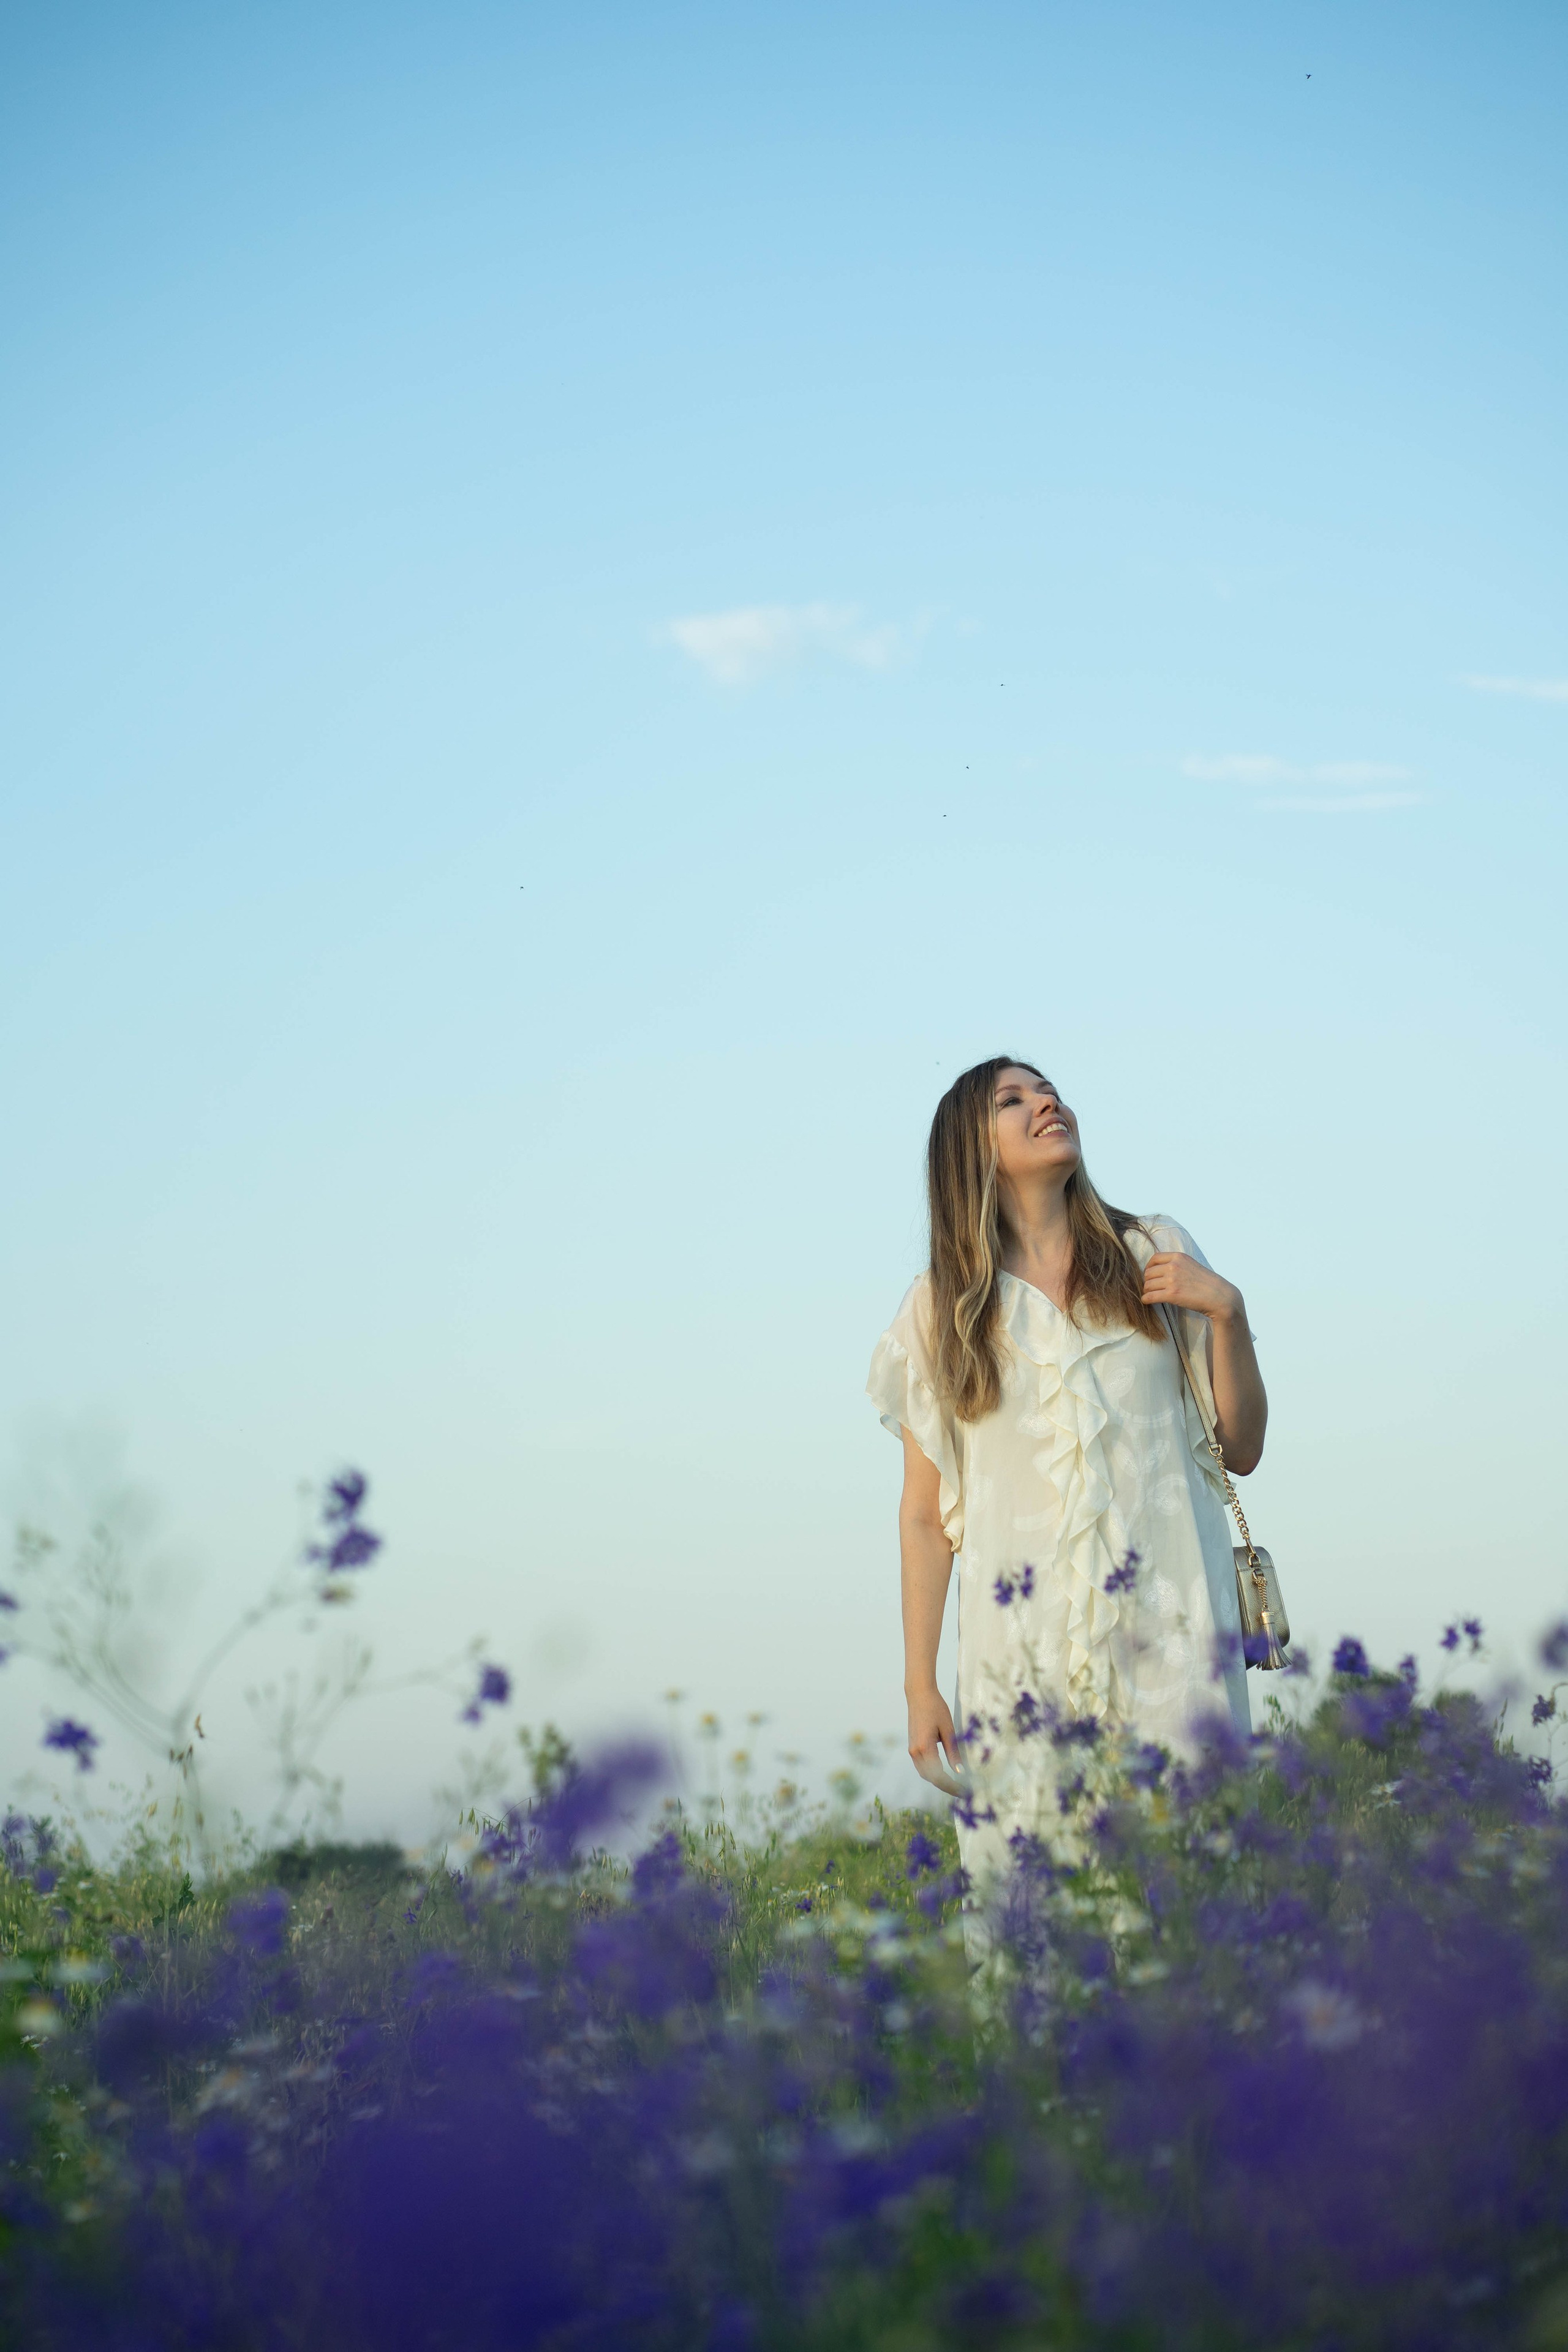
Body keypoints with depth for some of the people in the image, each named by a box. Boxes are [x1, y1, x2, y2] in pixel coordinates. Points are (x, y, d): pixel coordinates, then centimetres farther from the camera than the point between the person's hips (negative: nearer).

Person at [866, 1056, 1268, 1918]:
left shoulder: (1155, 1256, 10)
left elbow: (1242, 1450, 11)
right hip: (1021, 1652, 0)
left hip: (1165, 1629, 0)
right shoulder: (943, 1311, 8)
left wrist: (1225, 1311, -3)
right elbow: (924, 1514, 8)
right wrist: (920, 1686, 4)